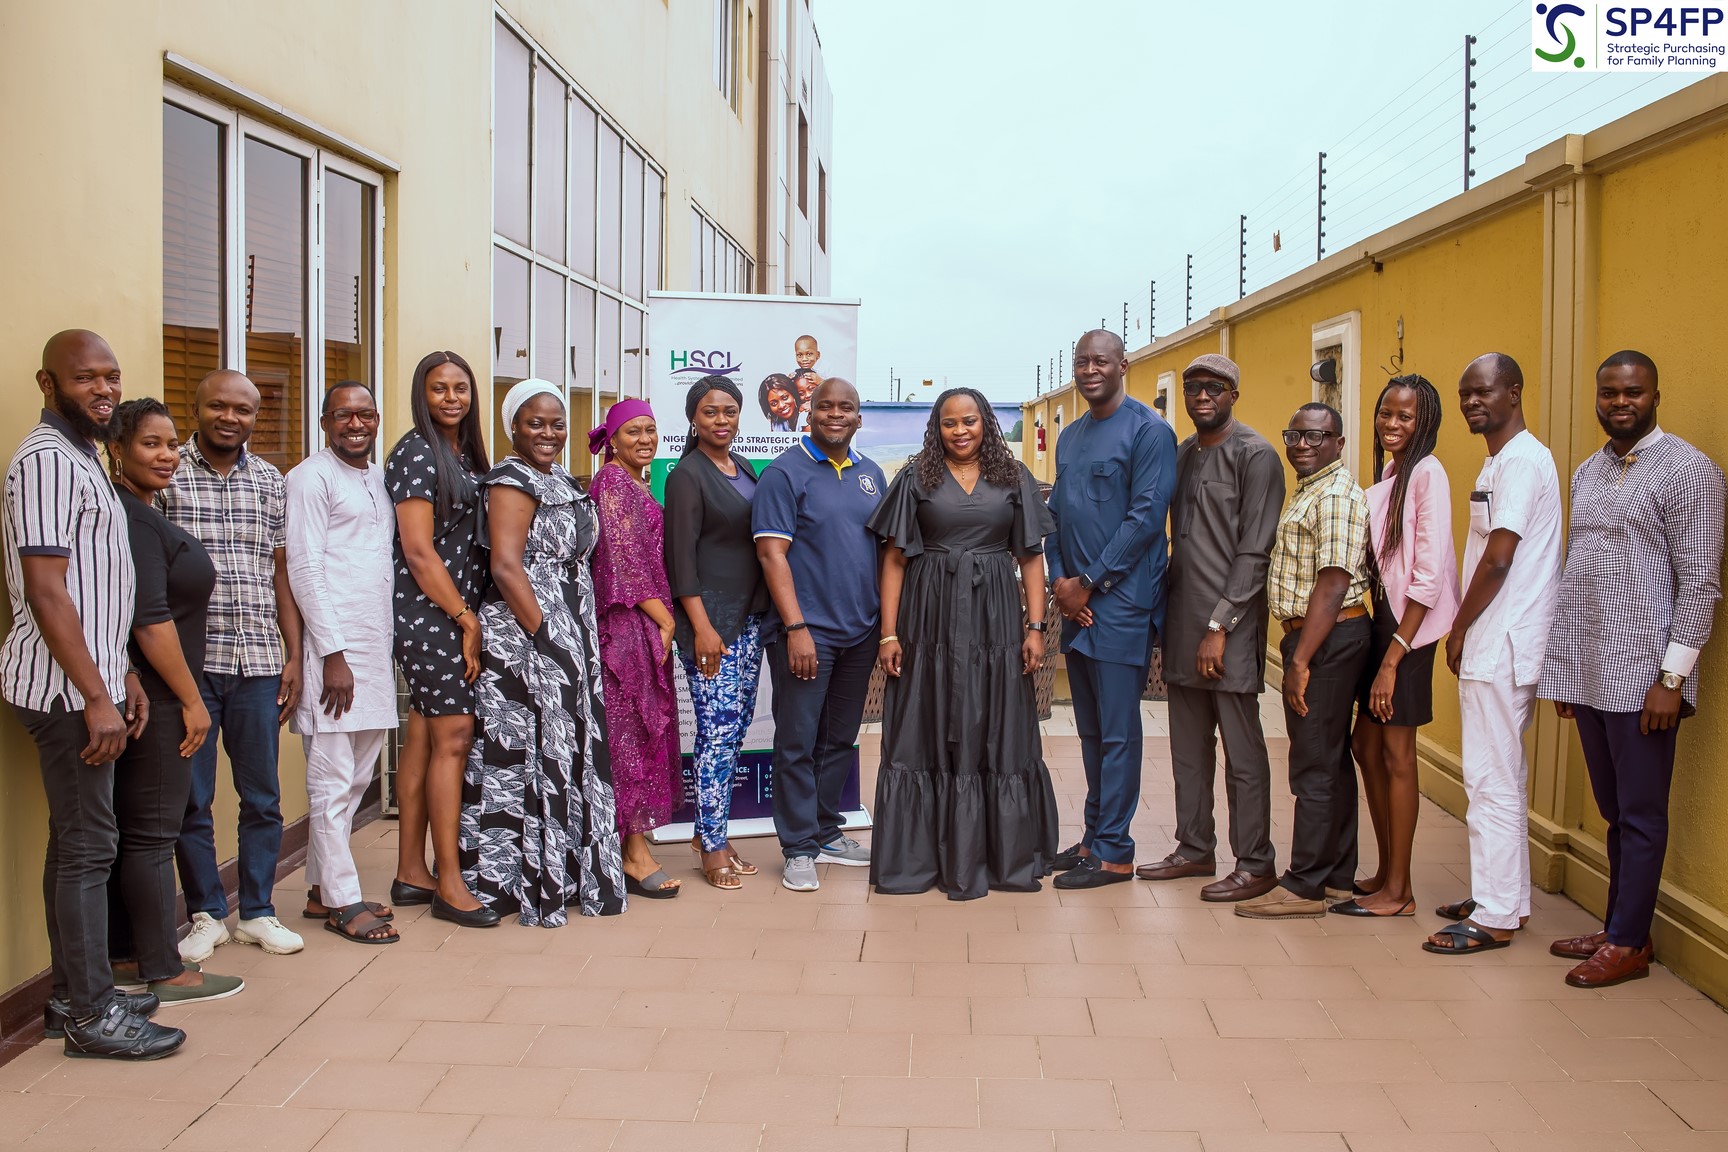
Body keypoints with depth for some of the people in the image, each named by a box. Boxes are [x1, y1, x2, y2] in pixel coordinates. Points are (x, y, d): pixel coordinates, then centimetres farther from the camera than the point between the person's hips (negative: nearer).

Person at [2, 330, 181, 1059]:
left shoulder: (80, 458, 17)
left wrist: (122, 675, 19)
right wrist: (96, 698, -21)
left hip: (86, 683, 10)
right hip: (64, 689, -10)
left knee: (76, 840, 14)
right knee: (88, 843, -5)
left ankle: (72, 995, 24)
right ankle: (92, 1015, 3)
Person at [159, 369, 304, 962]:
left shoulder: (270, 481, 11)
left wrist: (294, 656, 9)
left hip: (259, 662, 3)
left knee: (263, 796, 9)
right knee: (191, 797, 6)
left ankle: (257, 911, 23)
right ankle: (206, 914, 21)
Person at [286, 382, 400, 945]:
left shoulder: (381, 479, 17)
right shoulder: (311, 477, -6)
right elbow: (304, 568, -12)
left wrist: (389, 646, 13)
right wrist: (333, 655, -16)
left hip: (377, 645, 8)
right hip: (335, 648, -8)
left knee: (357, 776, 13)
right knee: (332, 780, -1)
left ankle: (324, 885, 24)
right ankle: (340, 900, 7)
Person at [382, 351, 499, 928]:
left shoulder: (466, 454, 16)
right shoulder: (416, 454, -9)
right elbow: (418, 550, -14)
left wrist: (470, 616, 10)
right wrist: (466, 620, -13)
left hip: (458, 613, 8)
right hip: (429, 614, -8)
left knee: (423, 738, 10)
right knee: (453, 737, -8)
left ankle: (411, 872, 17)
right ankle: (449, 883, -1)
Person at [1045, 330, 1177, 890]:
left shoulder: (1148, 431, -8)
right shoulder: (1070, 437, 16)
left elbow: (1146, 518, -14)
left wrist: (1089, 583, -13)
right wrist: (1060, 579, 0)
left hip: (1121, 603, -7)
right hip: (1076, 603, 7)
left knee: (1117, 732, -2)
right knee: (1090, 729, 14)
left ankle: (1114, 852, 7)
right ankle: (1095, 836, 24)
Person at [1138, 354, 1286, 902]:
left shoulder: (1255, 455, -7)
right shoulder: (1181, 455, 15)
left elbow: (1254, 552, -13)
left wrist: (1219, 626, -16)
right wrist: (1169, 618, 12)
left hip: (1230, 627, -7)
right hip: (1182, 621, 7)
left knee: (1242, 750, 0)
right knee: (1188, 745, 13)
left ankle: (1256, 863, 9)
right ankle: (1195, 848, 25)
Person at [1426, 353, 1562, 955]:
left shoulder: (1521, 459, -14)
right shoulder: (1499, 461, 18)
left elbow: (1499, 559, -19)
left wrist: (1460, 628, -9)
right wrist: (1466, 630, 12)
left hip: (1502, 648, -11)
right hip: (1490, 645, 11)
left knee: (1492, 781, -6)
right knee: (1501, 778, 16)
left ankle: (1494, 917, 2)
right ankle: (1506, 897, 27)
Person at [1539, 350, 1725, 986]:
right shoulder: (1587, 472, 14)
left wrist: (1672, 676, -16)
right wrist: (1560, 666, 14)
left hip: (1643, 676, -6)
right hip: (1588, 673, 7)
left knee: (1640, 815, 2)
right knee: (1614, 811, 15)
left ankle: (1629, 943, 12)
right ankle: (1618, 925, 26)